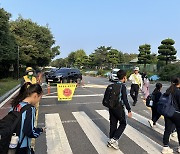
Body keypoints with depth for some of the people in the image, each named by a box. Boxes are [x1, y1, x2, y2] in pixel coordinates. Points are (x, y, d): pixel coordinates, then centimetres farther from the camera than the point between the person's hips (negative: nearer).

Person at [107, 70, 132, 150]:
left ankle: (111, 141, 25)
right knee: (123, 123, 11)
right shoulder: (122, 86, -15)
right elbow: (125, 99, -18)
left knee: (113, 124, 16)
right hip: (119, 107, -6)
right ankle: (114, 139, 1)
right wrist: (129, 110, -12)